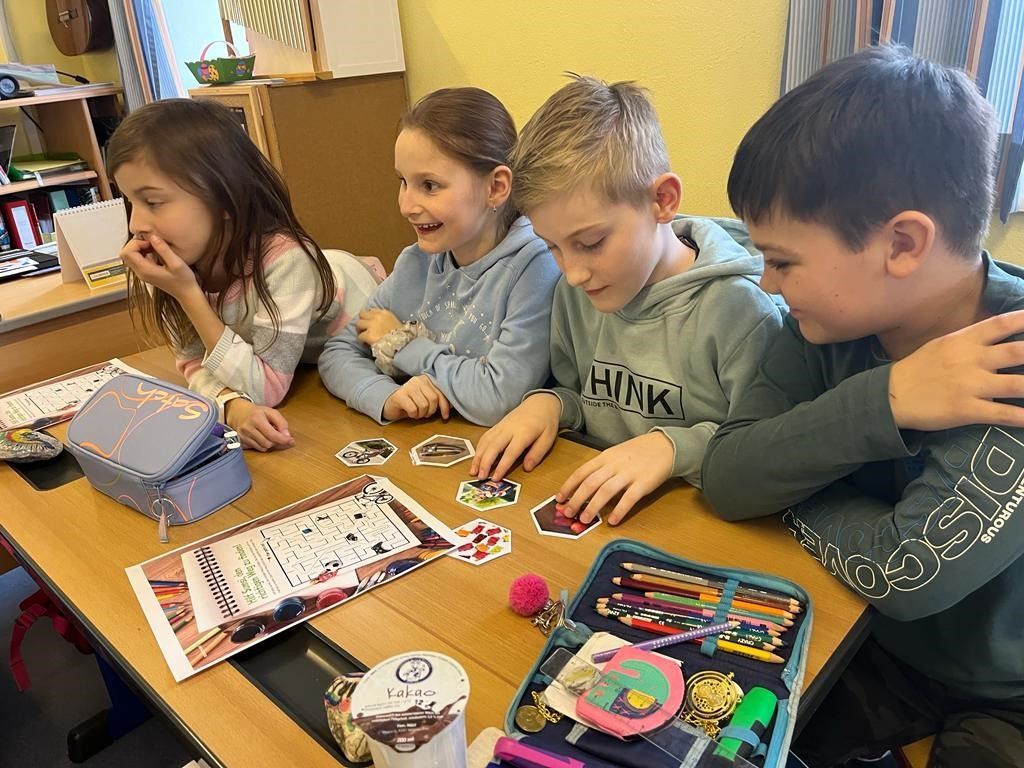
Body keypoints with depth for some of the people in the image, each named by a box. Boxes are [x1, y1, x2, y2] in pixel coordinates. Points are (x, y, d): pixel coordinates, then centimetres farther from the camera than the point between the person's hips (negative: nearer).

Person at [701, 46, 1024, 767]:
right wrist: (881, 403, -29)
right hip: (879, 645, 4)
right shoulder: (833, 323, -12)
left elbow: (905, 571, -30)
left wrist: (789, 487, -14)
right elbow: (724, 480, -17)